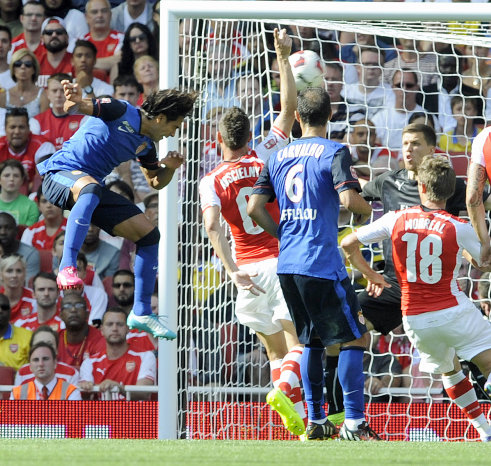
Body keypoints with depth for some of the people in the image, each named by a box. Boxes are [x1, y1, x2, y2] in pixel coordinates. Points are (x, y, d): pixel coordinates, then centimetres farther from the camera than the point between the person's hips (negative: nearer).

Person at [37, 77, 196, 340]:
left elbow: (155, 182, 26)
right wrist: (76, 101, -47)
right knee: (90, 188, -45)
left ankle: (141, 313, 15)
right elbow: (74, 107, -22)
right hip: (60, 173, -9)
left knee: (149, 234, 6)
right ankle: (67, 268, -52)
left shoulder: (145, 145, 13)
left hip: (92, 186, 9)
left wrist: (169, 168, 3)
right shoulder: (120, 113, -11)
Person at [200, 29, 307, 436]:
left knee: (277, 350, 12)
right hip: (283, 261, -1)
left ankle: (299, 417, 0)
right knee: (299, 344, -5)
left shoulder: (211, 181, 1)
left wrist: (233, 271, -21)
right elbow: (289, 107, 6)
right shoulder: (267, 157, 1)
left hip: (248, 269, 2)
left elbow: (212, 225, -15)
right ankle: (284, 388, -34)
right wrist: (284, 57, 9)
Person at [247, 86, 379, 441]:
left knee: (312, 340, 18)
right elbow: (348, 198, -19)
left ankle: (315, 421, 17)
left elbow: (254, 207, 8)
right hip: (322, 264, -7)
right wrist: (366, 210, 2)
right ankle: (354, 422, -10)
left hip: (288, 265, 7)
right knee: (355, 337, -1)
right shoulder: (334, 152, -6)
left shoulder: (279, 156, 12)